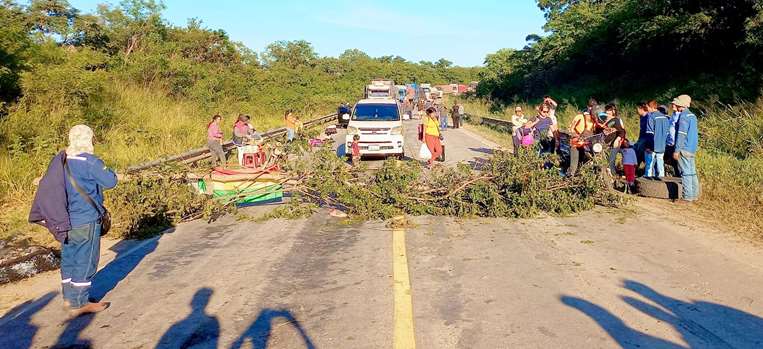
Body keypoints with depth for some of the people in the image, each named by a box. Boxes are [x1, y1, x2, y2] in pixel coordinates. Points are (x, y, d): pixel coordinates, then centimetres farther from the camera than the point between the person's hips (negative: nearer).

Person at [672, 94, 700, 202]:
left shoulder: (683, 116, -13)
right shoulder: (692, 115, 15)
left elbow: (681, 135, -18)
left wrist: (677, 150, -17)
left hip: (684, 149, -9)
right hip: (692, 149, 9)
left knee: (686, 173, -7)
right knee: (692, 172, 12)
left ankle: (688, 196, -6)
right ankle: (694, 195, 17)